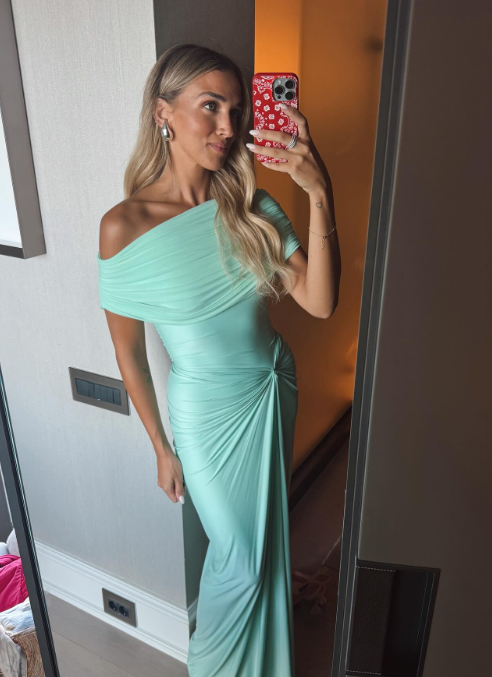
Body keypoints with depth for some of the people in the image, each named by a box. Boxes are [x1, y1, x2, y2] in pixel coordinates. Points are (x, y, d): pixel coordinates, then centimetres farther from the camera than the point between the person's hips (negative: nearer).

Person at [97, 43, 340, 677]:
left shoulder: (252, 207, -8)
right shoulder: (124, 226, -18)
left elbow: (319, 302, -17)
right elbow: (128, 351, -10)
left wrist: (320, 196, -28)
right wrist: (162, 447, -3)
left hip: (275, 386, 5)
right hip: (208, 410, -4)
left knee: (265, 537, 25)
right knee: (239, 557, 13)